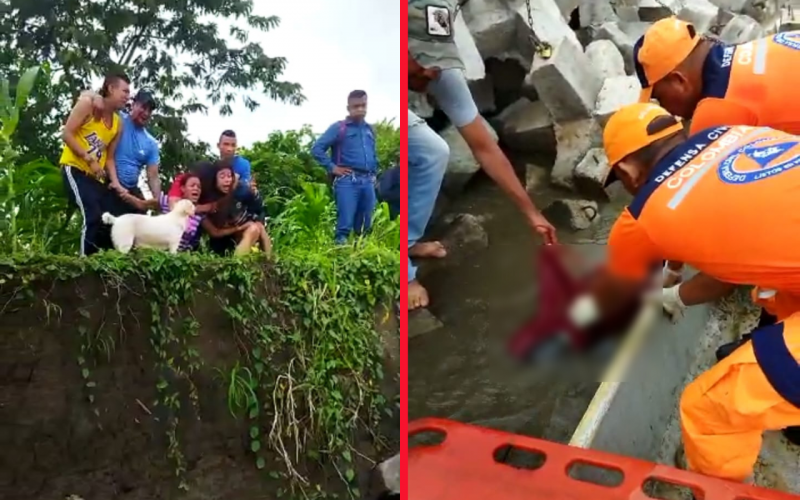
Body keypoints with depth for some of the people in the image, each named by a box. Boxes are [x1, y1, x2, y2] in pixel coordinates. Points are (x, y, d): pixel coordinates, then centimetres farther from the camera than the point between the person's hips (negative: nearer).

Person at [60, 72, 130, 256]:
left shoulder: (118, 123, 9)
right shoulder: (88, 103, -6)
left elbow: (109, 157, 9)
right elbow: (67, 134, -11)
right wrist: (90, 160, -18)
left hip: (96, 176, 6)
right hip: (74, 168, -6)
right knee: (93, 217, -21)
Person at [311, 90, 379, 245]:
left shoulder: (370, 130, 16)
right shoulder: (338, 128, -1)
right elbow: (316, 148, -5)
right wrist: (332, 167, -7)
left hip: (368, 182, 6)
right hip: (347, 181, -5)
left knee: (364, 226, 10)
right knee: (345, 224, -8)